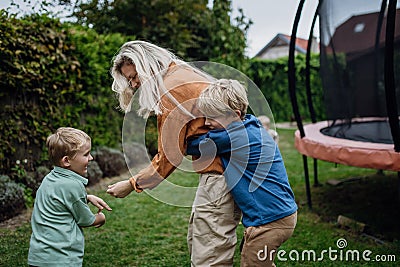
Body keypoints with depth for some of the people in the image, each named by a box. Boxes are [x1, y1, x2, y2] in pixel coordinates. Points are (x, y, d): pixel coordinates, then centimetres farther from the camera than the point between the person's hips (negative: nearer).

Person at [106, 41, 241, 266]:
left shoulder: (171, 89, -14)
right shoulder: (187, 74, 17)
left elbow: (169, 157, -13)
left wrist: (132, 184, -3)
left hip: (220, 171, -10)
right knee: (197, 240, 19)